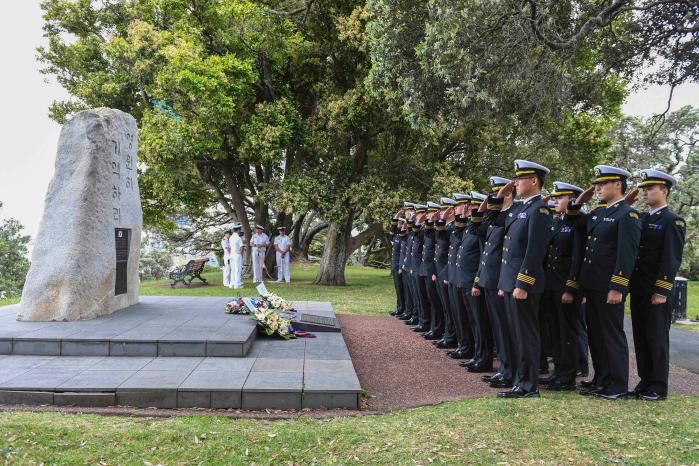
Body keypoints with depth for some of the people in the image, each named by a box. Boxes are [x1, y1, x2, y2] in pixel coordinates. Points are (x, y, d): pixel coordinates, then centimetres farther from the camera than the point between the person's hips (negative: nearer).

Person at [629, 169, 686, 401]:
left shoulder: (673, 221, -7)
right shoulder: (641, 219, 14)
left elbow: (672, 258, -14)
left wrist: (661, 291, -17)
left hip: (657, 291, -7)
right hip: (638, 290, 7)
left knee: (657, 338, 0)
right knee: (641, 336, 11)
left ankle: (658, 388, 10)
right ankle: (645, 381, 21)